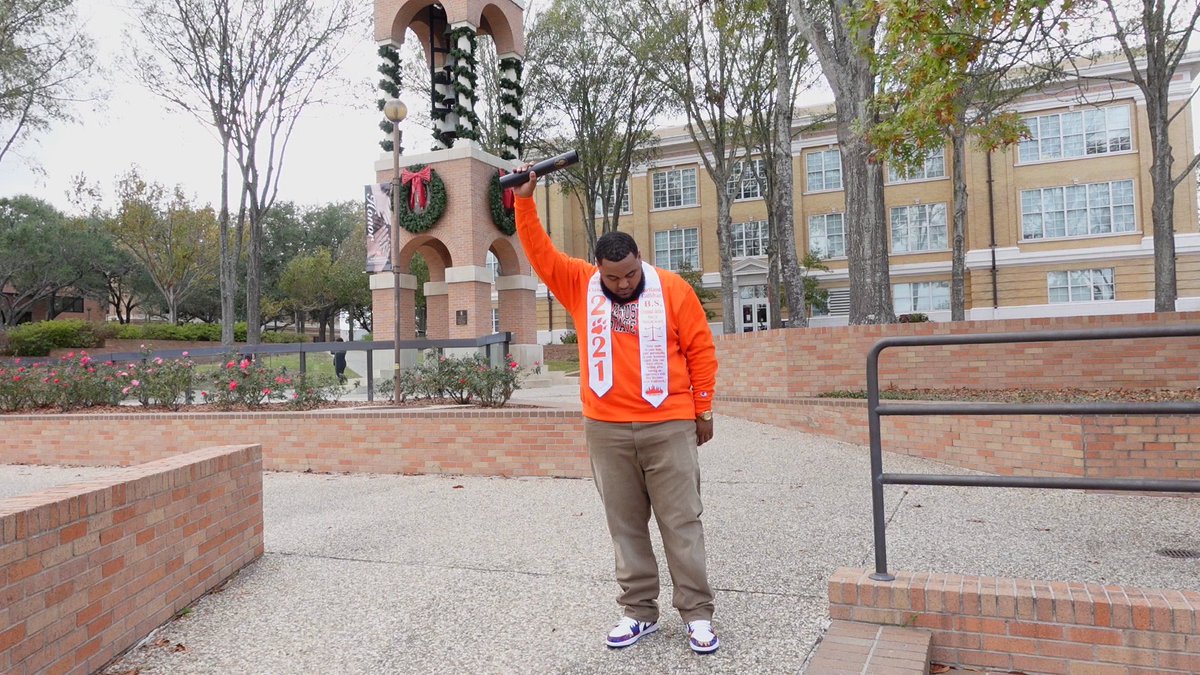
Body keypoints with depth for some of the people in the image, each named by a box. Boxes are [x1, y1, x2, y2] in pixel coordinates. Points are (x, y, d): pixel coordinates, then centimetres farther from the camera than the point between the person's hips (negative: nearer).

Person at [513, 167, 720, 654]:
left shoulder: (672, 289, -2)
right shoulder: (579, 285, 4)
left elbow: (701, 351, 2)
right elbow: (539, 252, 1)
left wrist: (703, 410, 3)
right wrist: (524, 202, -9)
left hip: (668, 427, -2)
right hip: (606, 430, 3)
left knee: (681, 522, 4)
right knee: (625, 525, 10)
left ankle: (697, 613, 14)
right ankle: (639, 611, 22)